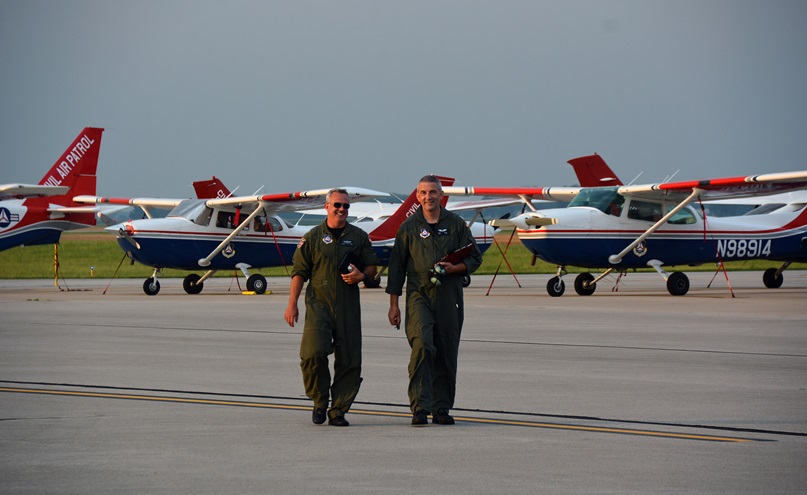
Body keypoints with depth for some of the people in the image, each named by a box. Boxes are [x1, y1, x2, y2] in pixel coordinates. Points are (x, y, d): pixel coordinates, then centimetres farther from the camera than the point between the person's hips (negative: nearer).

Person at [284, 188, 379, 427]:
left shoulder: (359, 237, 11)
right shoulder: (312, 237, 7)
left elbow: (372, 266, 16)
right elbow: (299, 271, 7)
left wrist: (361, 275, -8)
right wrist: (292, 304, 1)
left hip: (348, 306, 2)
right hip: (318, 302, -2)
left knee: (349, 360, -2)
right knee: (313, 353, -17)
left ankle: (338, 410, 8)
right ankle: (320, 402, 4)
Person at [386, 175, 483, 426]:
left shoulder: (456, 224, 9)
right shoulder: (409, 227, 7)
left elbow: (474, 258, 11)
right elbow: (396, 267, 10)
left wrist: (453, 268, -10)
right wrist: (394, 304, 6)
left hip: (449, 297, 2)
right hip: (419, 295, -2)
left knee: (446, 354, 4)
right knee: (422, 345, -20)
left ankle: (442, 408, 14)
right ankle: (420, 407, -21)